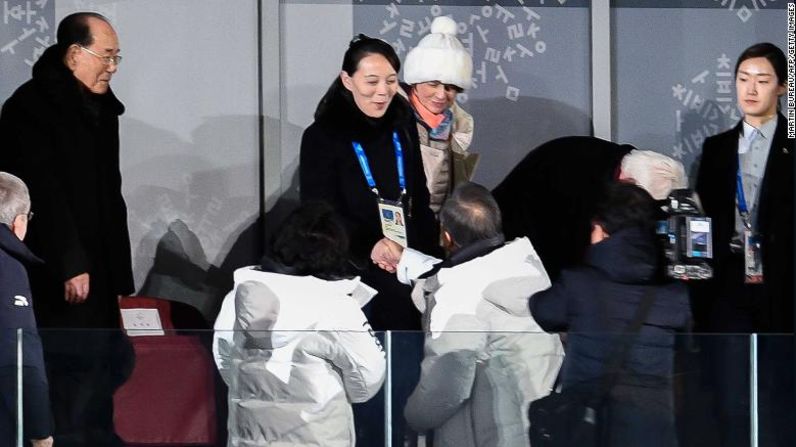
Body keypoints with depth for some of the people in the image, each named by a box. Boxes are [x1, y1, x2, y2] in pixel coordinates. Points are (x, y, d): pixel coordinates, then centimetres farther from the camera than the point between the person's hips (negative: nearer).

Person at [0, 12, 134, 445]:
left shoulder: (101, 109, 17)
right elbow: (43, 192, -17)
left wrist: (120, 276, 16)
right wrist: (69, 265, -21)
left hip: (98, 276, 8)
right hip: (57, 280, -8)